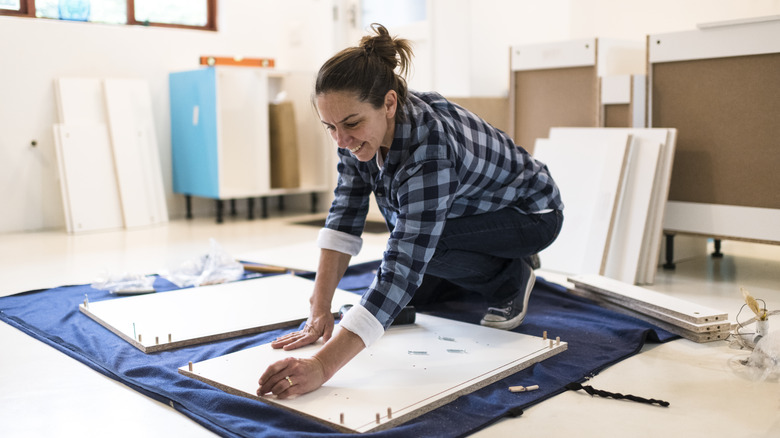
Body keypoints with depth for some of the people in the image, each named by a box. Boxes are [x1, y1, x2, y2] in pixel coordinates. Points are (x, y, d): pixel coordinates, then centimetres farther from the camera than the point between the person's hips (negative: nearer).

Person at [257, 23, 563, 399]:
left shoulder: (429, 151, -42)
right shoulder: (360, 129, -19)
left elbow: (402, 268, -48)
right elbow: (345, 217, -16)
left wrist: (322, 366, -54)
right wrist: (319, 311, -23)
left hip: (531, 216, -7)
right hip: (467, 209, 7)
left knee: (420, 249, -30)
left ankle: (512, 276, -3)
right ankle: (488, 267, 24)